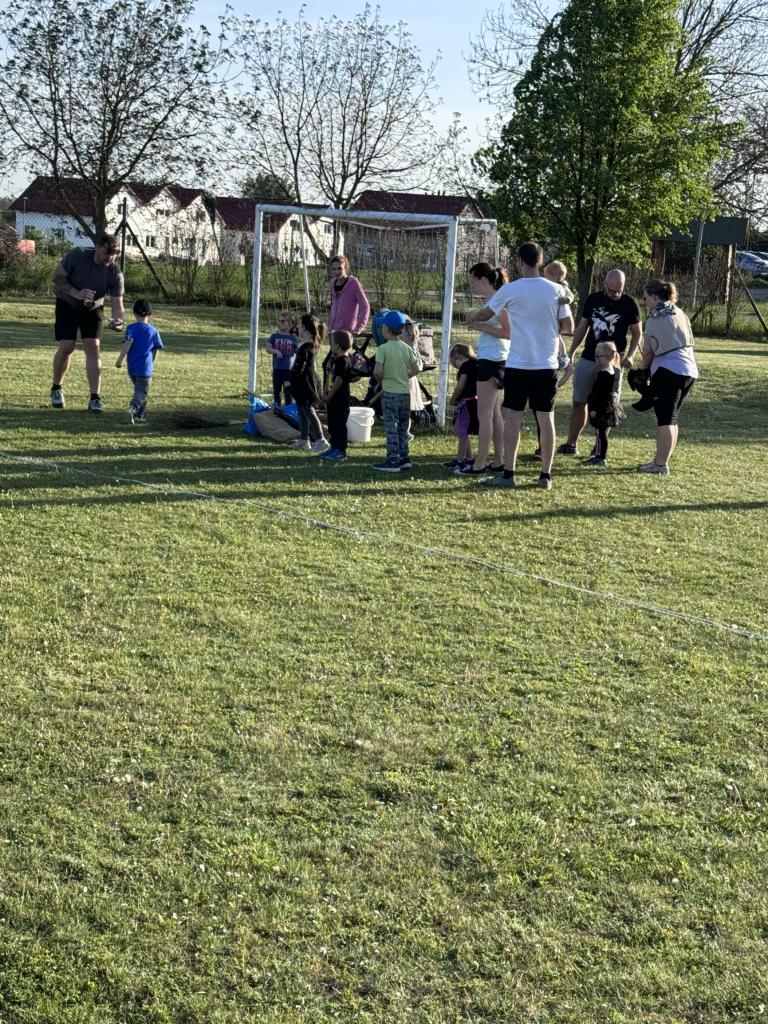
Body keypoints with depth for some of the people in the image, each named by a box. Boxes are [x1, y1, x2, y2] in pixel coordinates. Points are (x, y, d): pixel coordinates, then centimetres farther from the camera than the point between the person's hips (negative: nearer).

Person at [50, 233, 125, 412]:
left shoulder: (115, 274, -22)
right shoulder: (76, 256, -26)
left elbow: (117, 303, -21)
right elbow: (57, 276, -18)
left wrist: (118, 319, -43)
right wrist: (76, 293, -33)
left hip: (93, 310, 1)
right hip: (67, 305, -1)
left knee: (93, 347, -13)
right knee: (67, 347, -9)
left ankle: (95, 398, -12)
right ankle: (57, 388, 17)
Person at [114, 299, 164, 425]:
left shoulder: (132, 328, -3)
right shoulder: (153, 330, 3)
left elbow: (127, 345, -16)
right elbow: (156, 349, 8)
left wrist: (119, 360, -12)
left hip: (132, 367, 2)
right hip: (146, 368, -2)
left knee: (139, 390, 19)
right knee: (141, 392, -4)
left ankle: (141, 415, 25)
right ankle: (133, 408, -32)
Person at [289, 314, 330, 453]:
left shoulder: (305, 347, -21)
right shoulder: (313, 344, 8)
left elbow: (299, 367, -21)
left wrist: (290, 379, -13)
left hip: (304, 383, -10)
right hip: (308, 382, 10)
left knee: (308, 411, -6)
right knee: (303, 411, 16)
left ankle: (320, 440, -8)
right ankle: (304, 439, 23)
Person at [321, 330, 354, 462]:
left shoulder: (343, 361, -18)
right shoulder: (336, 360, 14)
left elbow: (338, 381, -22)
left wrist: (329, 396, -15)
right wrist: (326, 393, 7)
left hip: (340, 399, -10)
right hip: (333, 399, 10)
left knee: (339, 424, -5)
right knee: (332, 424, 17)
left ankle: (341, 451, -1)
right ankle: (334, 447, 27)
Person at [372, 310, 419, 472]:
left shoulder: (383, 348, -12)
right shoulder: (407, 348, 4)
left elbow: (377, 370, -21)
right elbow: (415, 369, 3)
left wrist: (379, 378, -1)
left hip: (390, 392, -5)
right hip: (405, 392, 5)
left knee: (391, 427, 0)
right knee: (403, 426, 14)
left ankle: (393, 460, -1)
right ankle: (404, 458, 17)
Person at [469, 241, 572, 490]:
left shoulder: (510, 290, -6)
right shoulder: (556, 290, 0)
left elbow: (483, 315, 7)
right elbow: (566, 326, 5)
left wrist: (472, 318, 29)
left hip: (518, 364, -2)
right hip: (547, 365, 2)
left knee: (512, 418, 4)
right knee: (546, 419, 6)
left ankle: (508, 474, 5)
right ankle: (546, 476, 10)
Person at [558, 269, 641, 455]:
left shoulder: (629, 304, -6)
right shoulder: (593, 299, 2)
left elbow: (636, 333, 1)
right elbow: (582, 328, 11)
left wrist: (629, 355, -14)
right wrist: (571, 354, 8)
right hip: (587, 359, 3)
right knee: (579, 402, 8)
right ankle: (570, 444, 16)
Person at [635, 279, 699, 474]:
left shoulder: (655, 319, -5)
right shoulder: (681, 314, 17)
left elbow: (648, 351, -3)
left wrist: (641, 369, 14)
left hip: (668, 371, -8)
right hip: (690, 371, 8)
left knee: (665, 419, -7)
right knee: (670, 418, 14)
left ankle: (661, 463, -9)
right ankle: (661, 459, 19)